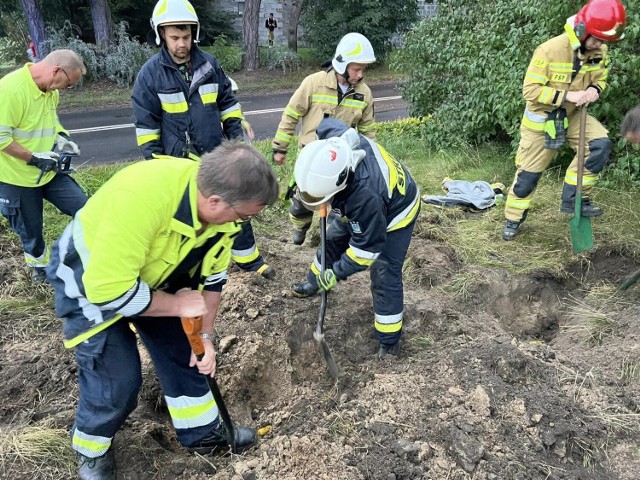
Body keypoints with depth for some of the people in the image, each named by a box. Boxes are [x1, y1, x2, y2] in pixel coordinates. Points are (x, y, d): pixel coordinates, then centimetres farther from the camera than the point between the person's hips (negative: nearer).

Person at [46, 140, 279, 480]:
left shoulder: (221, 208, -19)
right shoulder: (141, 194, -43)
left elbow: (212, 275, -2)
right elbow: (109, 289, -38)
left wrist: (205, 335, -4)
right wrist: (178, 304, -26)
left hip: (152, 276, 6)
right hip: (90, 278, -6)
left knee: (185, 352, 8)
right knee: (116, 378, -5)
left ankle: (202, 434, 30)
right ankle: (90, 450, 26)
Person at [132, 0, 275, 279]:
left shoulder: (209, 64, 0)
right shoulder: (150, 73, -9)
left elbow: (228, 104, 10)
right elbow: (146, 126, -6)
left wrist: (238, 139, 6)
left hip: (217, 156, 4)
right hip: (180, 163, -3)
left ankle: (249, 260, 28)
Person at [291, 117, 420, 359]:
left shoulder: (365, 195, -48)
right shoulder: (334, 137, -31)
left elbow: (368, 247, -34)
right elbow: (327, 123, -3)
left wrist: (337, 272, -23)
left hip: (394, 213, -8)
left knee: (384, 277, -6)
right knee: (332, 239, 21)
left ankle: (389, 340, 9)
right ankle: (314, 282, 47)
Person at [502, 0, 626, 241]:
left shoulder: (599, 52, -9)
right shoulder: (549, 50, -27)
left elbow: (600, 79, 7)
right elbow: (530, 90, -25)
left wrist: (594, 90, -17)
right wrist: (567, 95, -31)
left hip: (573, 114, 5)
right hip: (542, 118, -5)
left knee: (600, 145, -20)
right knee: (528, 173, 3)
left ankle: (573, 198, -4)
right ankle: (513, 219, 23)